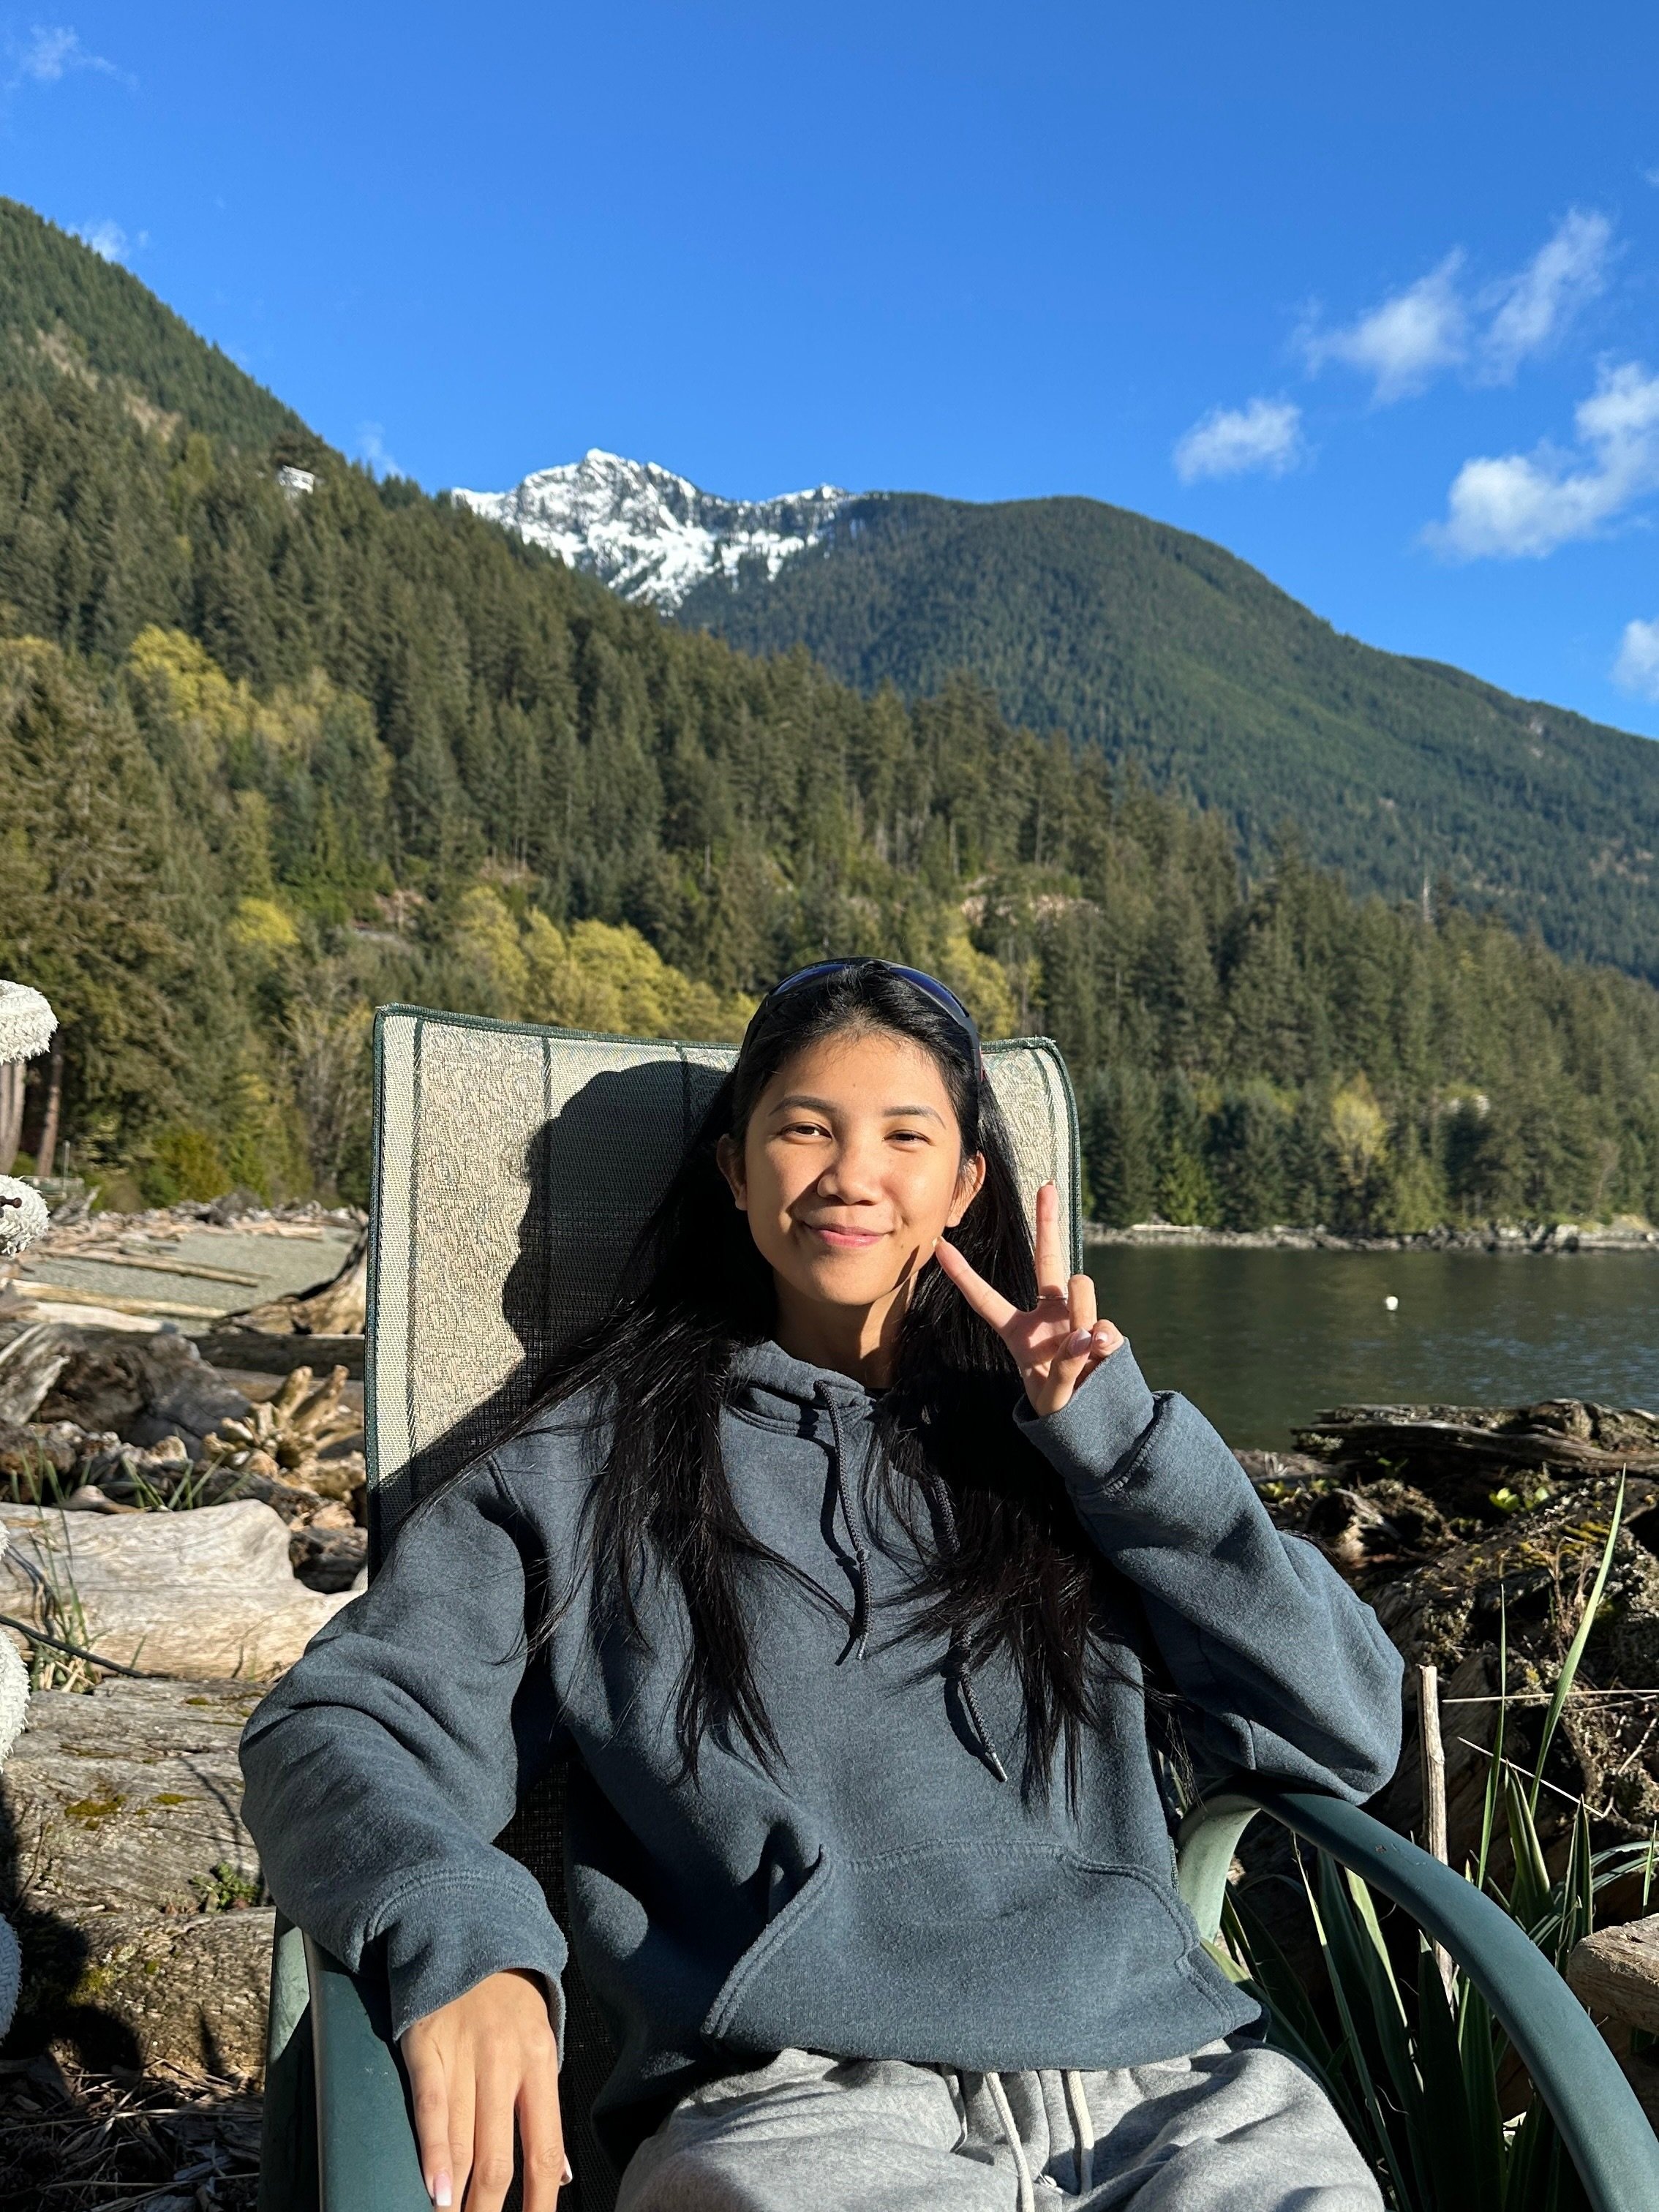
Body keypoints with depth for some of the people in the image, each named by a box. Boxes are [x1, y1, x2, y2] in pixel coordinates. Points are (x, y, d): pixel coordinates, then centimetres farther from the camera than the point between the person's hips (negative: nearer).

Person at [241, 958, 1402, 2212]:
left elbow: (1347, 1734, 9)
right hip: (792, 2101, -2)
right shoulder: (596, 1466, 12)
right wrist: (456, 1937, -17)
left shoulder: (1061, 1446, 16)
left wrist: (1116, 1434, 2)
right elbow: (341, 1729, 4)